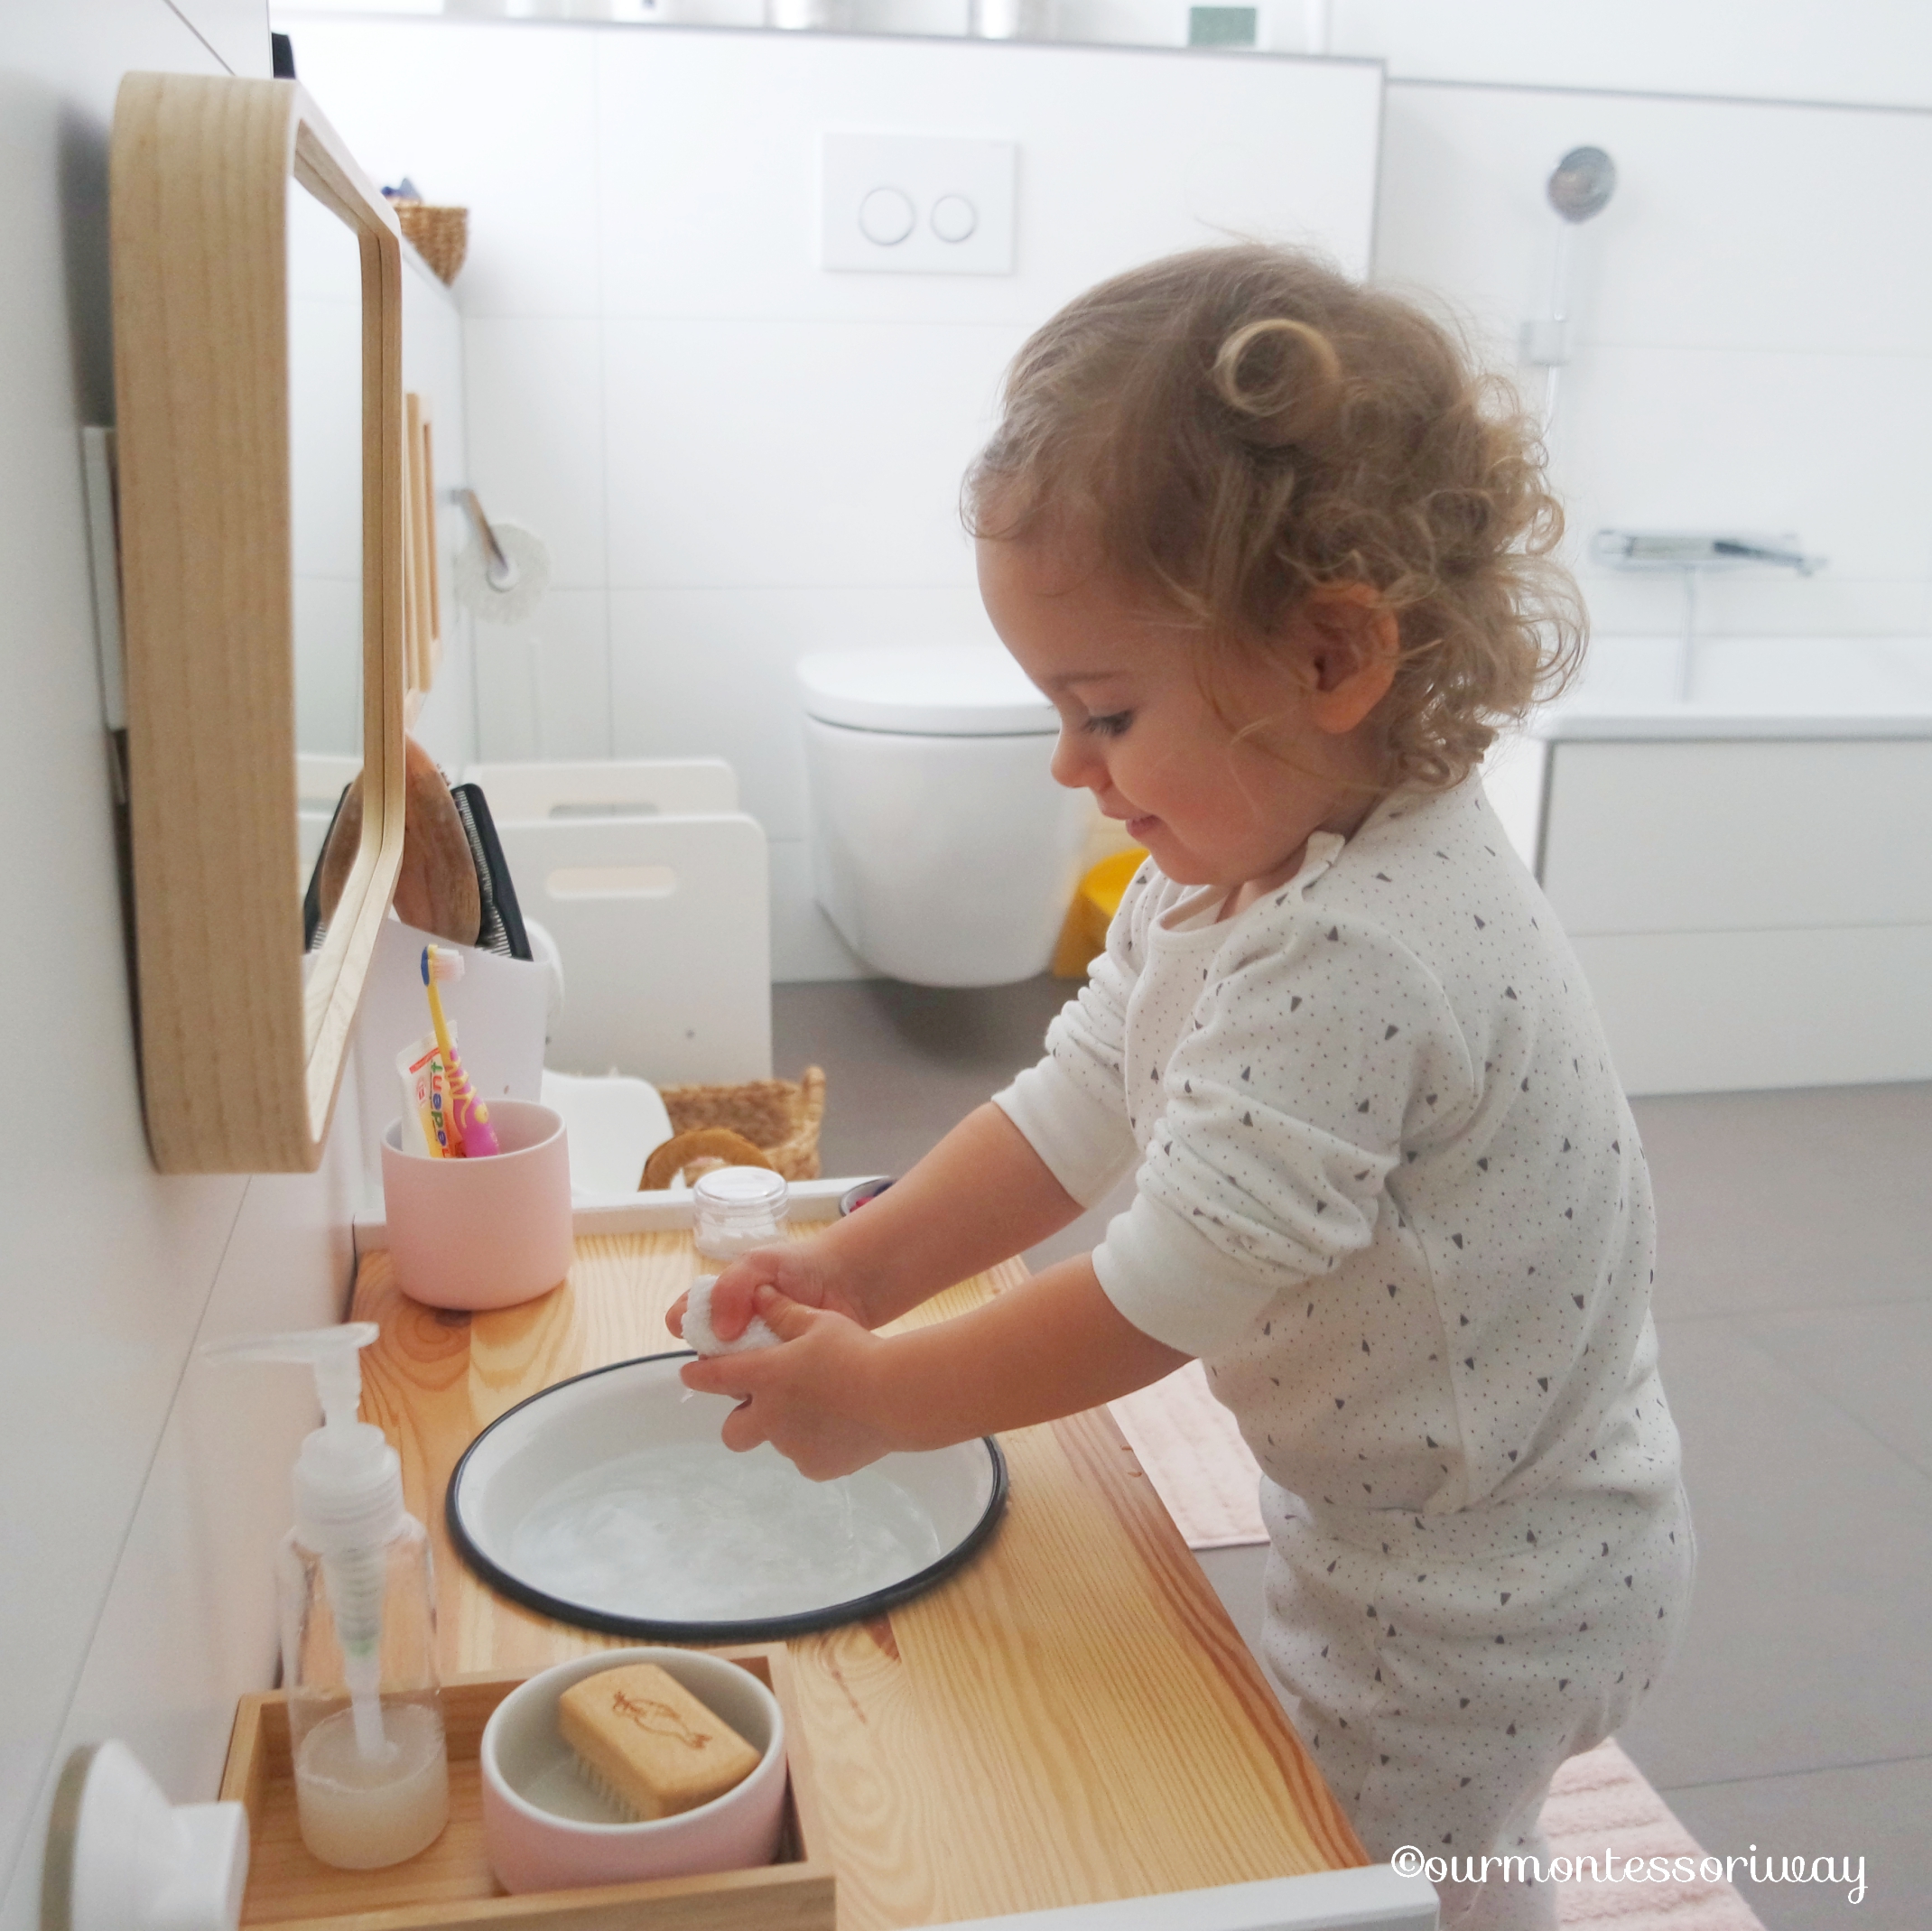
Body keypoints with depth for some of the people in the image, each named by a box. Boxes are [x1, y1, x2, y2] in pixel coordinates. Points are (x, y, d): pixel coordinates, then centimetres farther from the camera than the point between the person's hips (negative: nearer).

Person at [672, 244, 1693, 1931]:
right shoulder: (1236, 864, -5)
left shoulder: (1355, 954, -35)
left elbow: (1159, 1300, -30)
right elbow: (1074, 1111, 0)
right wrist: (853, 1269, -8)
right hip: (1398, 1530, 8)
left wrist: (879, 1396, -18)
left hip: (1489, 1593, -8)